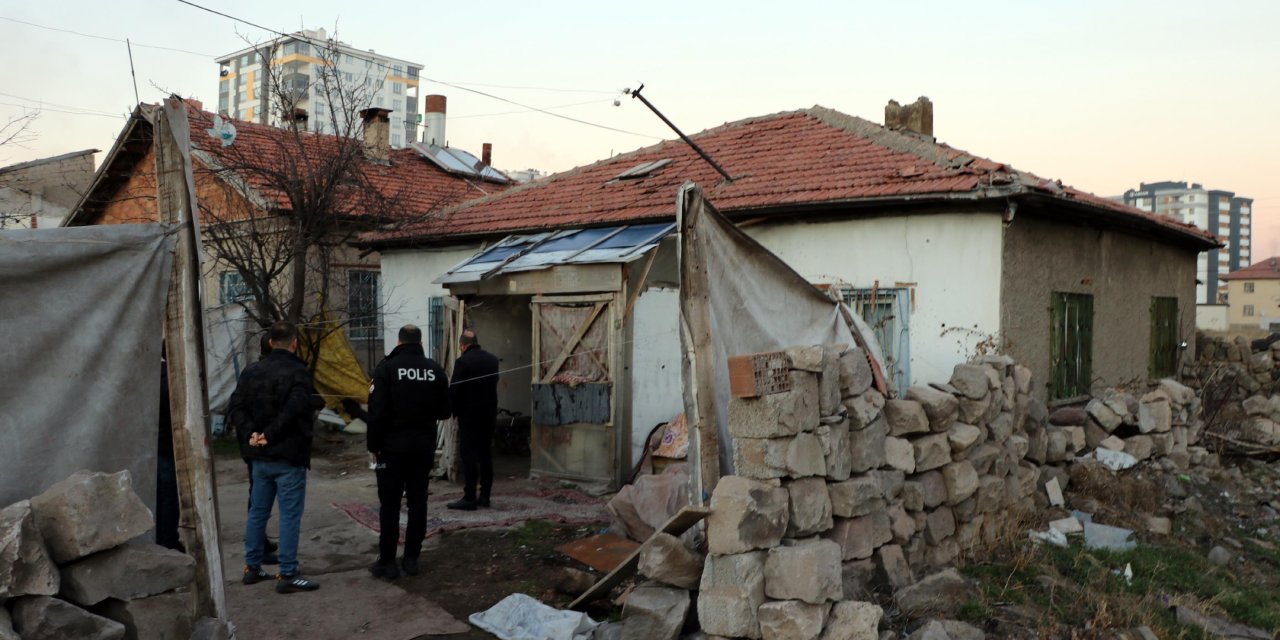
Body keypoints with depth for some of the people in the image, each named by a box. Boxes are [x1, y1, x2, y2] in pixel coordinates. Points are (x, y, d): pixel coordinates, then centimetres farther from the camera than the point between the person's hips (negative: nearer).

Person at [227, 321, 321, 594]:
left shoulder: (252, 373, 8)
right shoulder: (298, 372, -15)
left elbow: (237, 409, 3)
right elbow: (294, 410, -27)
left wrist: (253, 432, -7)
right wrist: (270, 435, -18)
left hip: (260, 457, 7)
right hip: (289, 457, -7)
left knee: (257, 512, 17)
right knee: (290, 515, -1)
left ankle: (252, 567, 26)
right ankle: (287, 575, 2)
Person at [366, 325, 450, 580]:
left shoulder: (387, 367, -9)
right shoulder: (435, 370, 2)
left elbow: (377, 411, -13)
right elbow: (444, 411, 5)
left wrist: (373, 445, -4)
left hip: (393, 445, -3)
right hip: (423, 446, 3)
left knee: (390, 504, 2)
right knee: (418, 501, 9)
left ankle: (387, 562, 5)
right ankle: (411, 558, 12)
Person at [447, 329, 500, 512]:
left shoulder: (462, 362, -13)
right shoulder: (493, 359, 7)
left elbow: (454, 390, -13)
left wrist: (452, 410, 2)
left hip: (469, 414, -6)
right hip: (490, 413, 6)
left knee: (468, 455, -3)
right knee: (485, 454, 11)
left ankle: (469, 498, -4)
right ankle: (484, 495, 15)